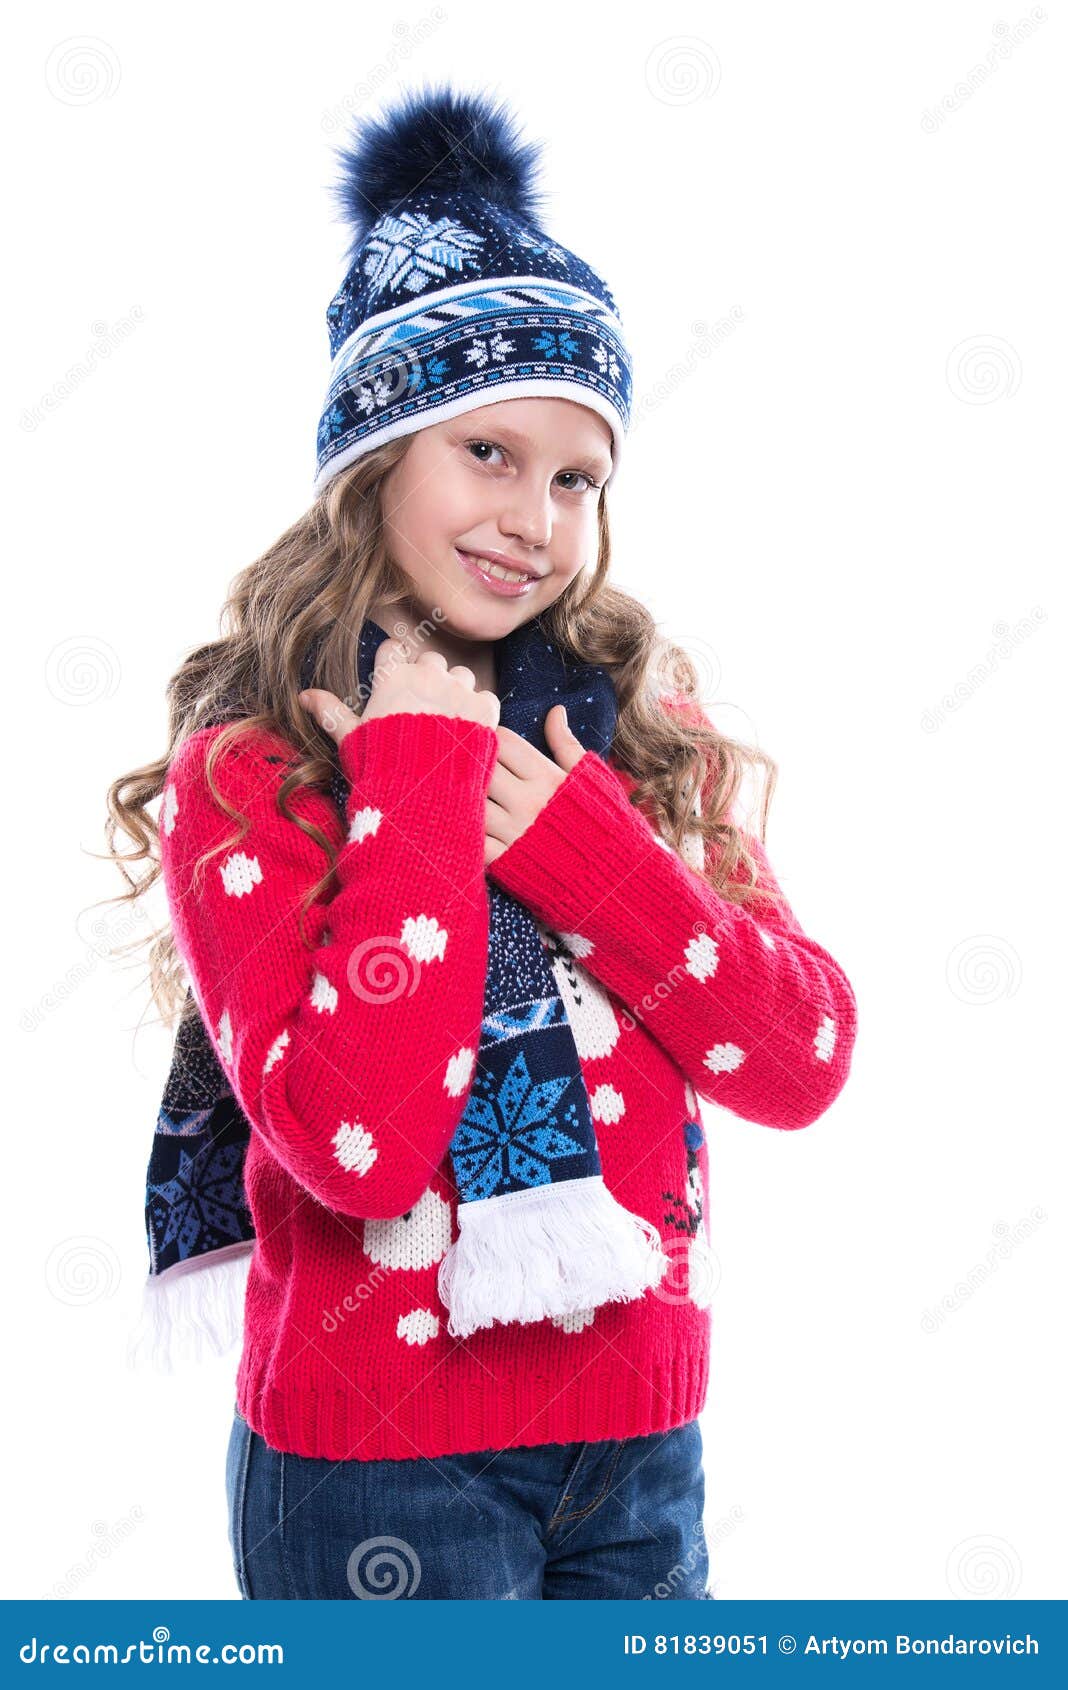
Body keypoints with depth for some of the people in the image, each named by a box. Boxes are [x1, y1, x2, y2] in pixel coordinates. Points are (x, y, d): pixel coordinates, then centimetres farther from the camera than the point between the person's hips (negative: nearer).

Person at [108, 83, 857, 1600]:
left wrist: (580, 840, -14)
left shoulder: (641, 725, 3)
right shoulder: (248, 766, -9)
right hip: (378, 1461, -4)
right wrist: (422, 778, -18)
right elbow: (359, 1139, -22)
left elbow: (804, 1064, -4)